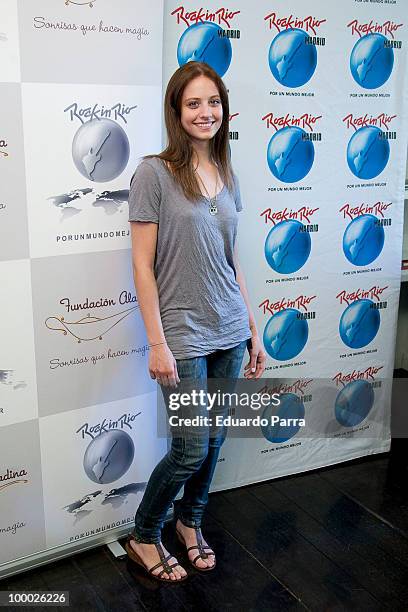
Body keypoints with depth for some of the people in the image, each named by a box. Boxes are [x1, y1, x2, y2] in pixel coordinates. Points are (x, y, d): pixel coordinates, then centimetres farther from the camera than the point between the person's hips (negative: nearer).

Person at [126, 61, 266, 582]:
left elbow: (232, 261, 11)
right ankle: (143, 536, 26)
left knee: (213, 441, 15)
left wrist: (253, 331, 11)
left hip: (230, 331, 6)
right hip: (183, 334, -6)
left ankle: (190, 521, 40)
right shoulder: (154, 173, -10)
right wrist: (157, 343, -15)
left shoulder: (227, 177, 8)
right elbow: (142, 265, -12)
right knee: (192, 450, 0)